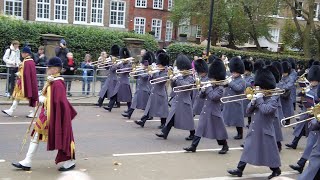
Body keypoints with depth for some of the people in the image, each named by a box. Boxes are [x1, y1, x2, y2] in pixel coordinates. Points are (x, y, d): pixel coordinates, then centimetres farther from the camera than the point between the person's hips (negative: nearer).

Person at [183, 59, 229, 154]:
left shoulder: (220, 88, -11)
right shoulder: (209, 86, 11)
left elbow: (214, 97, -27)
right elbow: (201, 96, 13)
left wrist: (208, 88, -17)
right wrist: (203, 90, -6)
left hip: (214, 113, -7)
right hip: (205, 111, 7)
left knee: (219, 130, 4)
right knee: (200, 128, 6)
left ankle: (225, 146, 21)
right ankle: (193, 146, 9)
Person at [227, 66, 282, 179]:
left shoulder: (272, 101, -10)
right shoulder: (259, 98, 11)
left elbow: (265, 110, -28)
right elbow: (248, 111, 9)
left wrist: (259, 99, -18)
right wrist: (253, 102, -9)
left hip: (265, 132, -7)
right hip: (253, 131, 8)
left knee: (269, 151, 3)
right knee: (247, 149, 9)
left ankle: (276, 170, 22)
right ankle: (239, 170, 14)